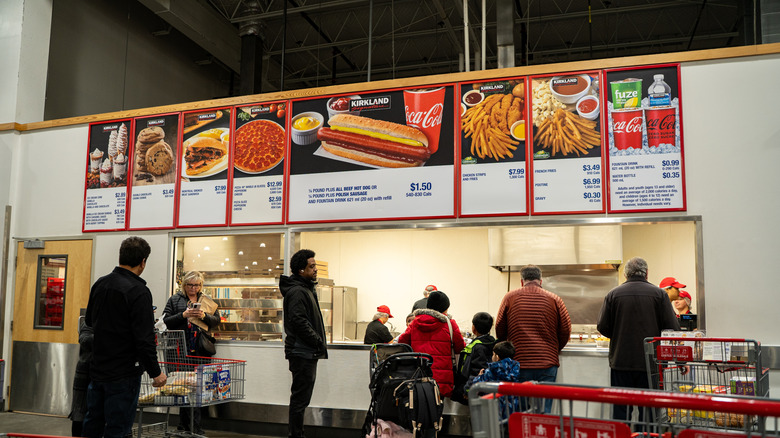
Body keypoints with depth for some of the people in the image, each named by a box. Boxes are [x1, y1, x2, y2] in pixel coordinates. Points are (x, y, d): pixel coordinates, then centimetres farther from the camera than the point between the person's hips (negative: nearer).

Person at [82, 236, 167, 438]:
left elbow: (89, 320, 20)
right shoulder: (138, 291, -20)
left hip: (97, 369, 7)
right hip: (123, 375, -7)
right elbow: (144, 339, -22)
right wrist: (156, 372, -13)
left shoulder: (100, 284, 3)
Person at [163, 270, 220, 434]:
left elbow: (217, 320, 12)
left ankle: (185, 424, 7)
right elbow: (166, 321, 2)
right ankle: (194, 426, 4)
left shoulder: (207, 301, 16)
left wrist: (204, 316, -6)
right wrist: (183, 315, -11)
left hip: (199, 350, 2)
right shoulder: (174, 299, 10)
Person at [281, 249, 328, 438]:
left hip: (307, 352, 11)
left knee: (301, 396, 17)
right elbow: (299, 322, -24)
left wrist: (319, 343, 14)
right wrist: (319, 343, -17)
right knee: (300, 397, -4)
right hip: (302, 353, -11)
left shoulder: (306, 288, 18)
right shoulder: (297, 291, -16)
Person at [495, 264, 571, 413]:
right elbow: (566, 330, 4)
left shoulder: (509, 298, 3)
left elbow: (499, 329, 5)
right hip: (547, 363, 0)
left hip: (518, 363, 0)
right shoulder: (554, 299, 4)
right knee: (544, 412, 4)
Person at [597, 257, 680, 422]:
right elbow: (672, 328, -5)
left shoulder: (613, 294, -2)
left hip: (621, 361, 0)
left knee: (620, 409, 7)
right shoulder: (659, 294, -2)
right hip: (650, 362, 0)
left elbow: (602, 328, -2)